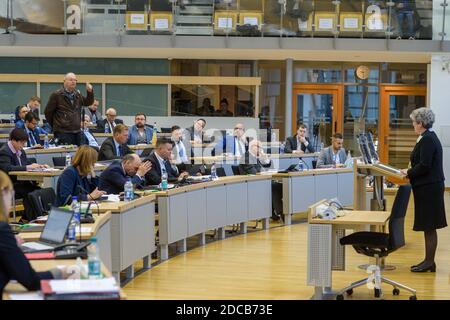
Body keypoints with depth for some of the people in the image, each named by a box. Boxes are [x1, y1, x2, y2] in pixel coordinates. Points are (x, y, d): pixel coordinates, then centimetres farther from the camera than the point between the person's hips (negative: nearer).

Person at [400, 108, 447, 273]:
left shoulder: (427, 140, -17)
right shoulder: (430, 137, 14)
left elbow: (424, 166, -22)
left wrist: (408, 172, -9)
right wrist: (410, 172, 10)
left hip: (428, 188, -10)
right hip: (429, 186, 10)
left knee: (429, 227, -3)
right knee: (428, 226, 13)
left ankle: (429, 262, 3)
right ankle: (429, 261, 19)